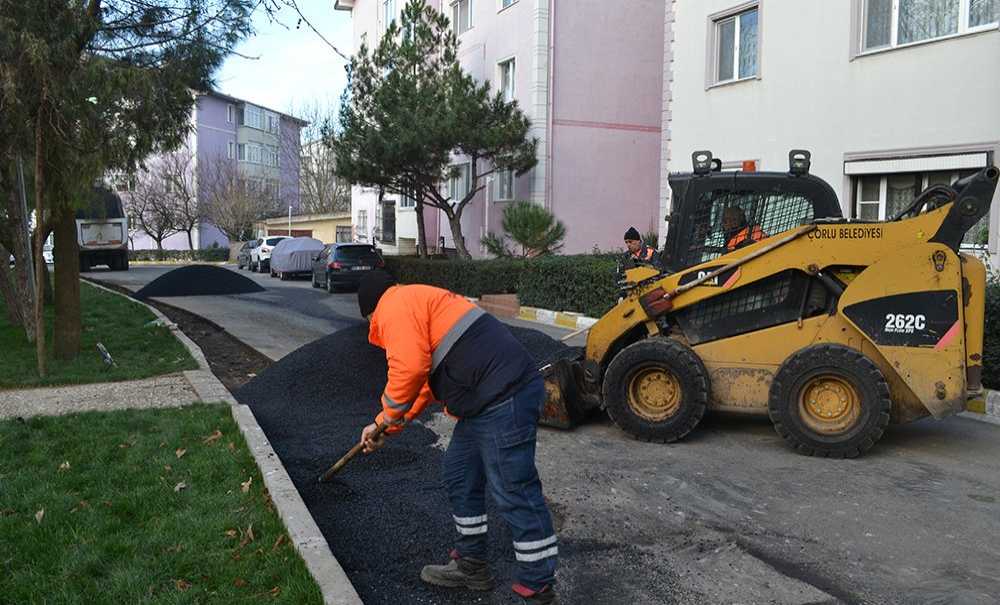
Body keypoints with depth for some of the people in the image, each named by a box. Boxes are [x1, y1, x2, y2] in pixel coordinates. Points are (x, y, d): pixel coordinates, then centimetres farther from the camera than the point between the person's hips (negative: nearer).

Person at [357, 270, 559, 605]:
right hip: (489, 401, 11)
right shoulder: (418, 301, 28)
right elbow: (425, 383, 32)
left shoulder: (396, 305, -4)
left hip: (505, 399, -11)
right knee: (460, 476, 21)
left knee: (515, 493, -2)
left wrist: (388, 417, 0)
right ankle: (471, 565, 34)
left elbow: (410, 369, -18)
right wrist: (383, 425, 33)